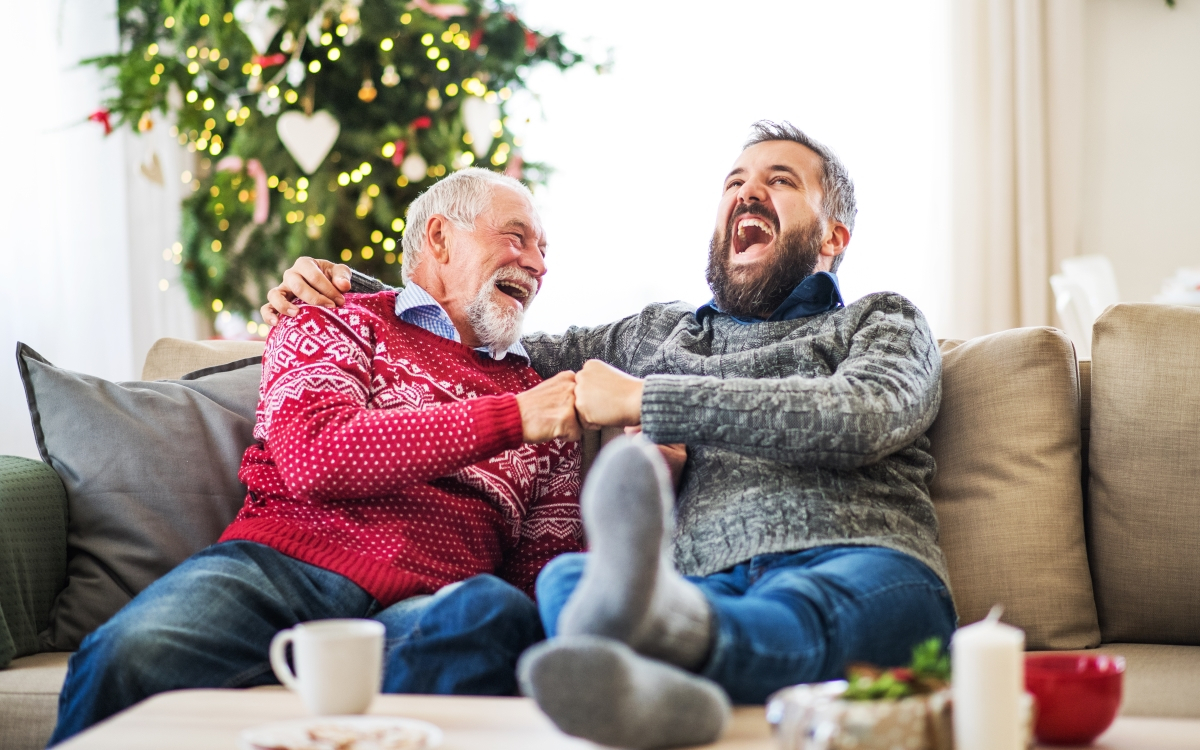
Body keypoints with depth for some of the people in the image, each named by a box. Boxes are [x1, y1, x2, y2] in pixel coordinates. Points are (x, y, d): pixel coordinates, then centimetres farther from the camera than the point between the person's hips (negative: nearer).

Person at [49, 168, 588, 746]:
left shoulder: (538, 395, 28)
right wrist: (512, 419, -5)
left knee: (498, 616, -36)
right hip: (287, 561, -2)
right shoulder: (341, 324, 16)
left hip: (424, 607, 2)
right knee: (131, 654, -33)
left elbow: (543, 568, 23)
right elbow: (313, 459, -5)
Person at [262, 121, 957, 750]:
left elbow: (864, 419, -2)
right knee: (565, 577, -33)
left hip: (857, 570, -2)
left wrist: (641, 399, 0)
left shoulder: (884, 321, 23)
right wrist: (349, 288, 31)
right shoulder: (660, 331, 36)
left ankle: (667, 628, -73)